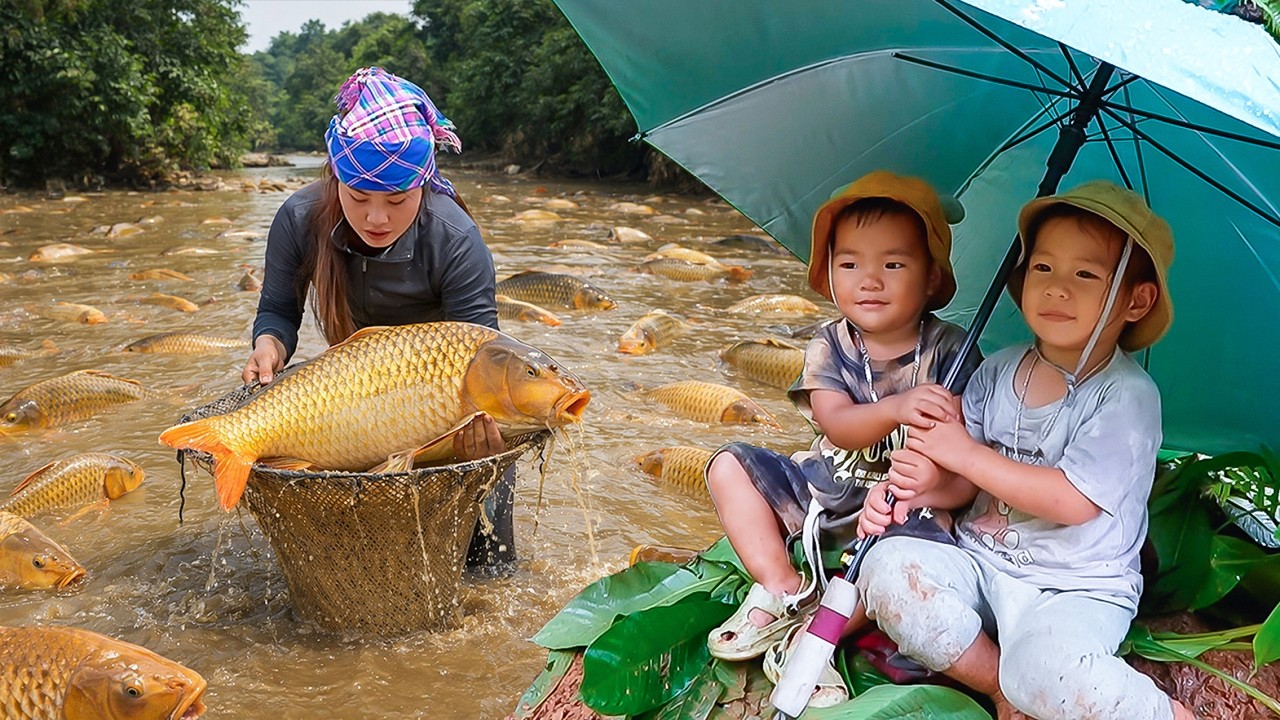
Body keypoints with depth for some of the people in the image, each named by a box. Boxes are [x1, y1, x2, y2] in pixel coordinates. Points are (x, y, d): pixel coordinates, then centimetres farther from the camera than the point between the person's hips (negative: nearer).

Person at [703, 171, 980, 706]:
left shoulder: (949, 350, -8)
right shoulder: (830, 346, -3)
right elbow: (836, 424, -19)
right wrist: (896, 408, -41)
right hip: (821, 491, 3)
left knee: (931, 545, -34)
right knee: (731, 465, -7)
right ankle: (780, 591, -11)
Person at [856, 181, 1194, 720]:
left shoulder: (1127, 395, -13)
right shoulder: (998, 371, 5)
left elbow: (1070, 501, -22)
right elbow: (965, 481, 7)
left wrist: (965, 453, -18)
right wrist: (920, 486, -17)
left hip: (1077, 587, -6)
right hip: (981, 561, 6)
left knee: (1043, 672, -35)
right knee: (886, 567, -20)